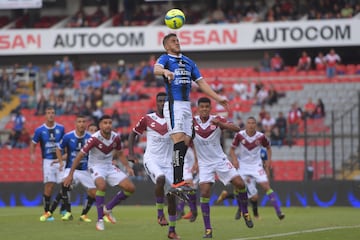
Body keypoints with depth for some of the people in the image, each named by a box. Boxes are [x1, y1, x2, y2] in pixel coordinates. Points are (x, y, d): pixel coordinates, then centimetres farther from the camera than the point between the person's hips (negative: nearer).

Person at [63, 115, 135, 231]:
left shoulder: (116, 137, -6)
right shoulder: (94, 138, -22)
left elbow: (120, 154, 14)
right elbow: (79, 156, -18)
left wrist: (127, 167, -1)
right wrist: (70, 175, -18)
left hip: (109, 166, 6)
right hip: (96, 166, -6)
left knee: (130, 188, -6)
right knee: (102, 185, -37)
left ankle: (108, 208, 11)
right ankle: (100, 219, -26)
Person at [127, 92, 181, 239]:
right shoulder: (147, 119, 0)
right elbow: (133, 134, 10)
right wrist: (131, 154, 0)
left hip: (168, 161, 3)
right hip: (151, 159, -3)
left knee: (172, 195, 0)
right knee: (161, 178, -34)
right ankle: (160, 213, -17)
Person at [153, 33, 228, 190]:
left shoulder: (188, 62, 22)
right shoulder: (165, 59, 1)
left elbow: (201, 82, 24)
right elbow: (156, 69, -22)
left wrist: (218, 98, 18)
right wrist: (165, 71, -45)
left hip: (186, 105, 7)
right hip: (173, 105, -7)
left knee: (186, 142, 3)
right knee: (179, 140, -18)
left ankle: (177, 181, 7)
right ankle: (178, 180, -24)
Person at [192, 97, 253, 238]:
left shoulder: (217, 120, -9)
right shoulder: (192, 122, -8)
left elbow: (236, 129, -21)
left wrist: (219, 123, -36)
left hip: (220, 160, 1)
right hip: (204, 163, -1)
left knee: (239, 184, -7)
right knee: (205, 192, -15)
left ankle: (245, 213, 19)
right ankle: (207, 229, -11)